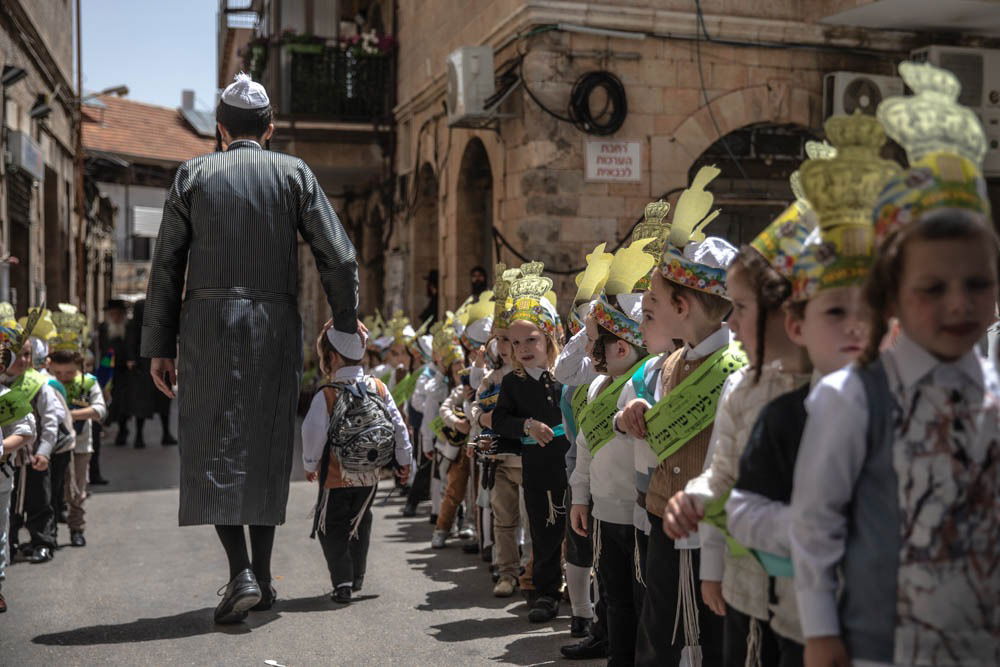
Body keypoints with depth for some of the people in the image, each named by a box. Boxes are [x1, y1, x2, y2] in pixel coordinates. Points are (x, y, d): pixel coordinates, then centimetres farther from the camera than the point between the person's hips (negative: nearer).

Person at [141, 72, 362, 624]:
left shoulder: (192, 175, 7)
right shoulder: (294, 173, 6)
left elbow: (166, 266, 4)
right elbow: (339, 257, 1)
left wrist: (160, 346, 7)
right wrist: (346, 322, 14)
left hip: (209, 322, -1)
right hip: (277, 324, 1)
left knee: (216, 447, 2)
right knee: (267, 448, 10)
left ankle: (241, 572, -11)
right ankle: (261, 574, 16)